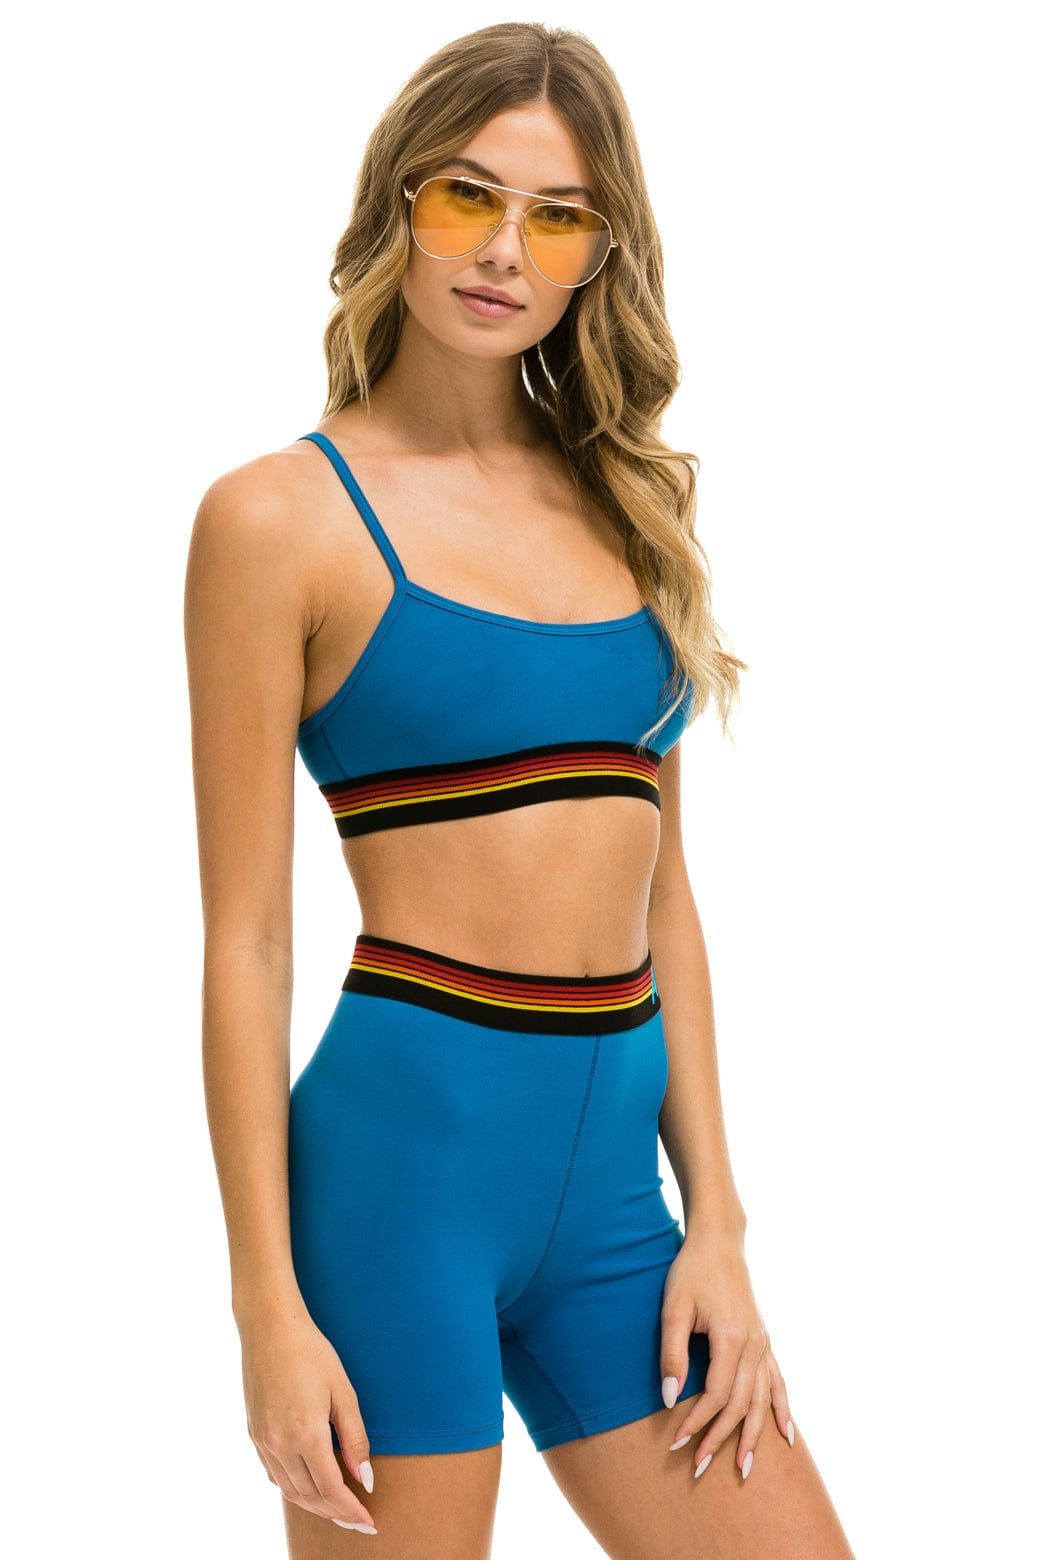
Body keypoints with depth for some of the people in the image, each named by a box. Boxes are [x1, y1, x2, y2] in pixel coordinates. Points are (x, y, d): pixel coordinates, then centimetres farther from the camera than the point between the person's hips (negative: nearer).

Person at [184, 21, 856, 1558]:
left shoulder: (625, 502, 12)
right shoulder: (282, 514, -4)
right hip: (406, 1143, -5)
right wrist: (270, 1310, -10)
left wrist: (714, 1222, 7)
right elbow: (246, 940, -6)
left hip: (611, 1176, 5)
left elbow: (659, 893, 13)